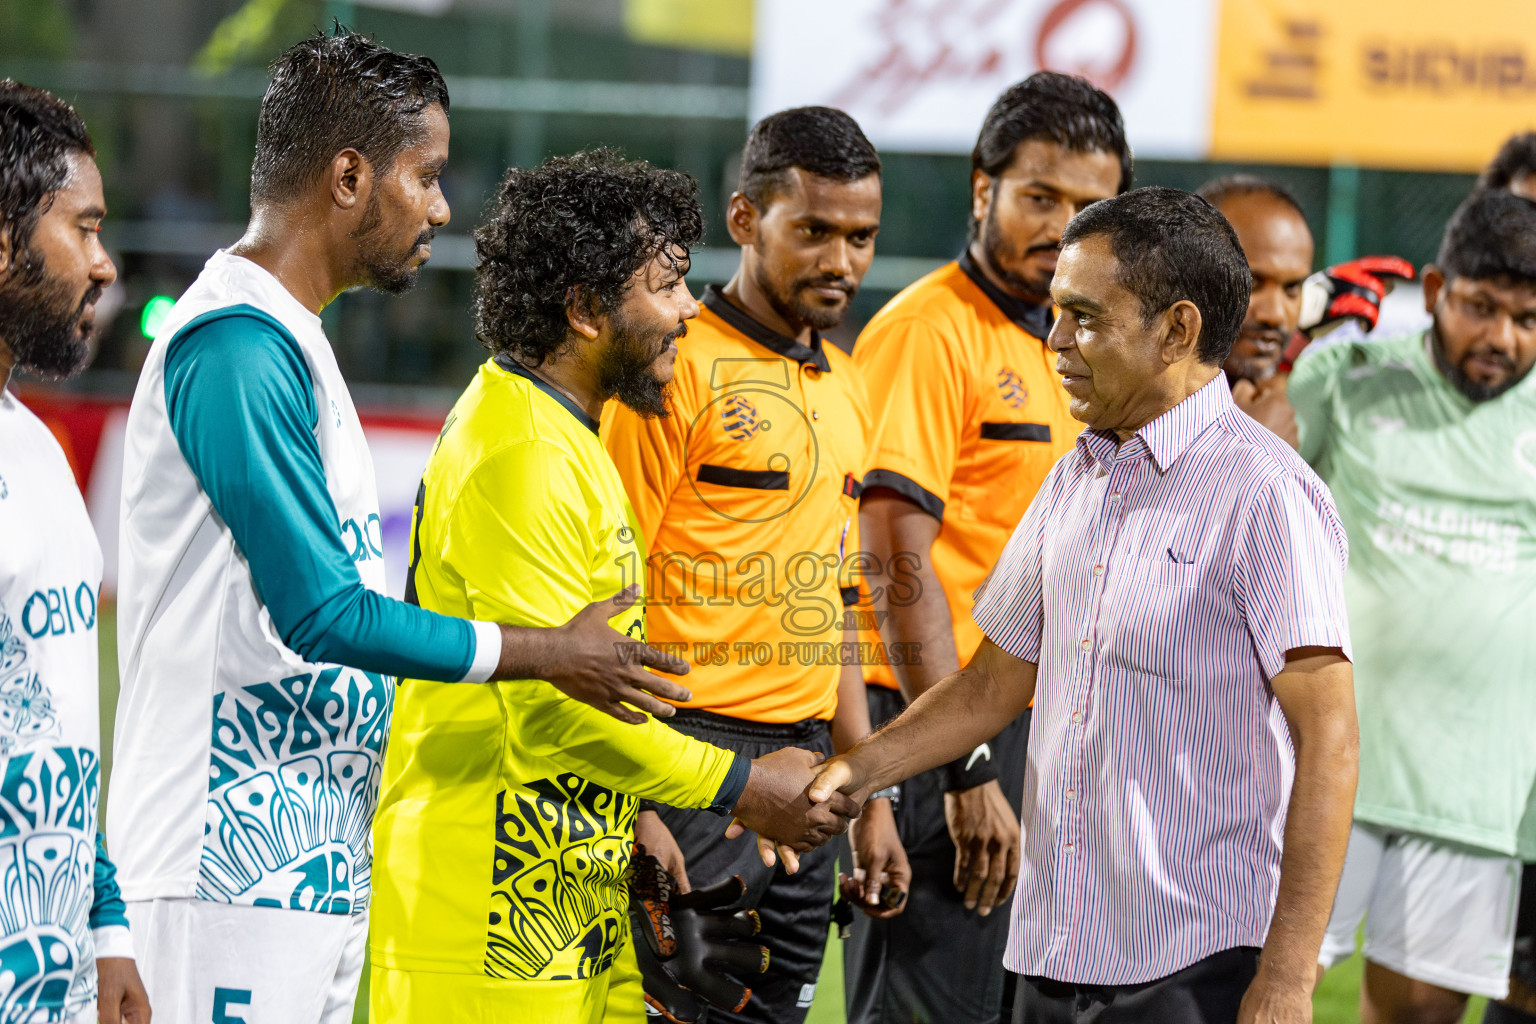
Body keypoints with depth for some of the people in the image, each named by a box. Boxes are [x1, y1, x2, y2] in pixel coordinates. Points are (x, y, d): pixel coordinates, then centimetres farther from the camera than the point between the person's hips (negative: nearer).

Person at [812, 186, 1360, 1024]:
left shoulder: (1262, 493, -11)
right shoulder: (1075, 482, 13)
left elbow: (1327, 740, -15)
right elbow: (997, 681, 22)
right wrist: (854, 772, 6)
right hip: (1056, 956, 7)